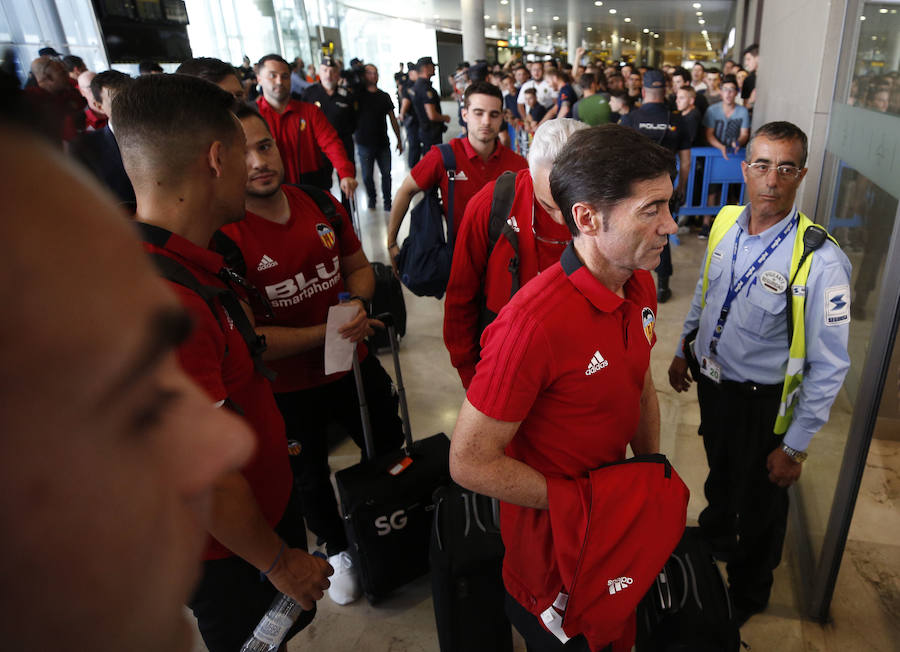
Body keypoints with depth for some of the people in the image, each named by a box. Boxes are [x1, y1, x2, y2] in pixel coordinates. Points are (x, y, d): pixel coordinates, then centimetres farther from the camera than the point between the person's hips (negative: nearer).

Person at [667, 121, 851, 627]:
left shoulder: (821, 261, -28)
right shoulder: (725, 223, -10)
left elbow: (828, 366, -21)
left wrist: (795, 447, -17)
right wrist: (683, 351, 14)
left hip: (763, 401, -4)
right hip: (712, 379, 5)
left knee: (759, 502, 20)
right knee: (719, 471, 31)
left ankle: (747, 594, 51)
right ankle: (715, 534, 64)